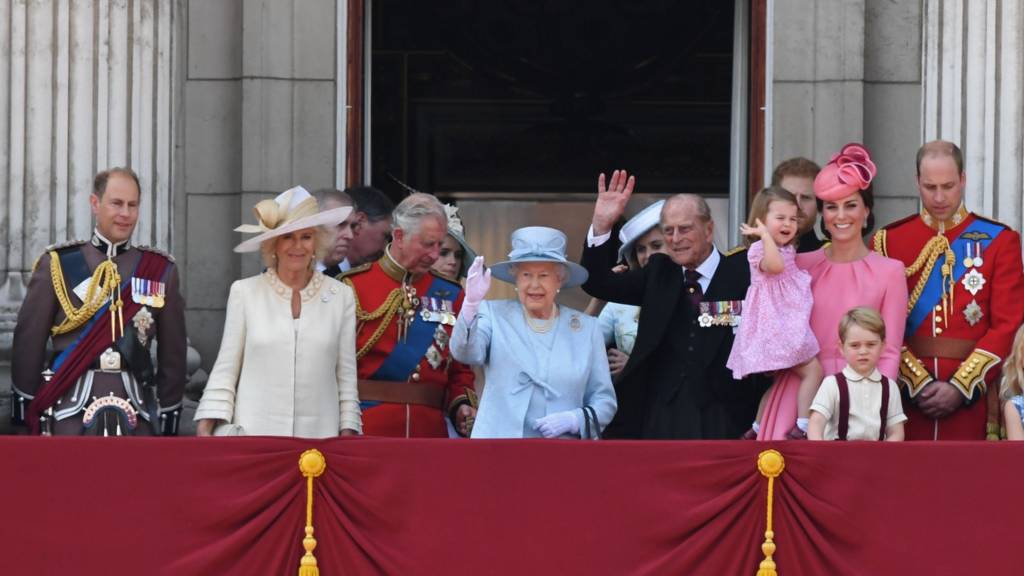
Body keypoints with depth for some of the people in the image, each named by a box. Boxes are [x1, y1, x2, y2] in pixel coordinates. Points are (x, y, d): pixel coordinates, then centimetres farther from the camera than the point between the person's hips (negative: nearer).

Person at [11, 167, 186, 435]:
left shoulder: (160, 270, 9)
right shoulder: (57, 264, 4)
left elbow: (173, 353, 12)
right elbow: (28, 343, 5)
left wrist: (168, 418, 10)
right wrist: (26, 413, 3)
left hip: (137, 415, 2)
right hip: (70, 410, -2)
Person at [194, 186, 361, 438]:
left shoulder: (341, 297, 7)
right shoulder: (245, 292, 4)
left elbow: (346, 376, 9)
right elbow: (225, 370, 6)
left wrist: (348, 435, 3)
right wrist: (205, 429, -1)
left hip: (318, 436, 1)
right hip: (252, 435, -1)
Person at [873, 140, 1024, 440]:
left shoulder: (999, 241, 4)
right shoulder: (888, 241, 6)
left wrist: (960, 387, -11)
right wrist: (918, 383, -11)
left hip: (971, 393, -1)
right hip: (906, 394, 1)